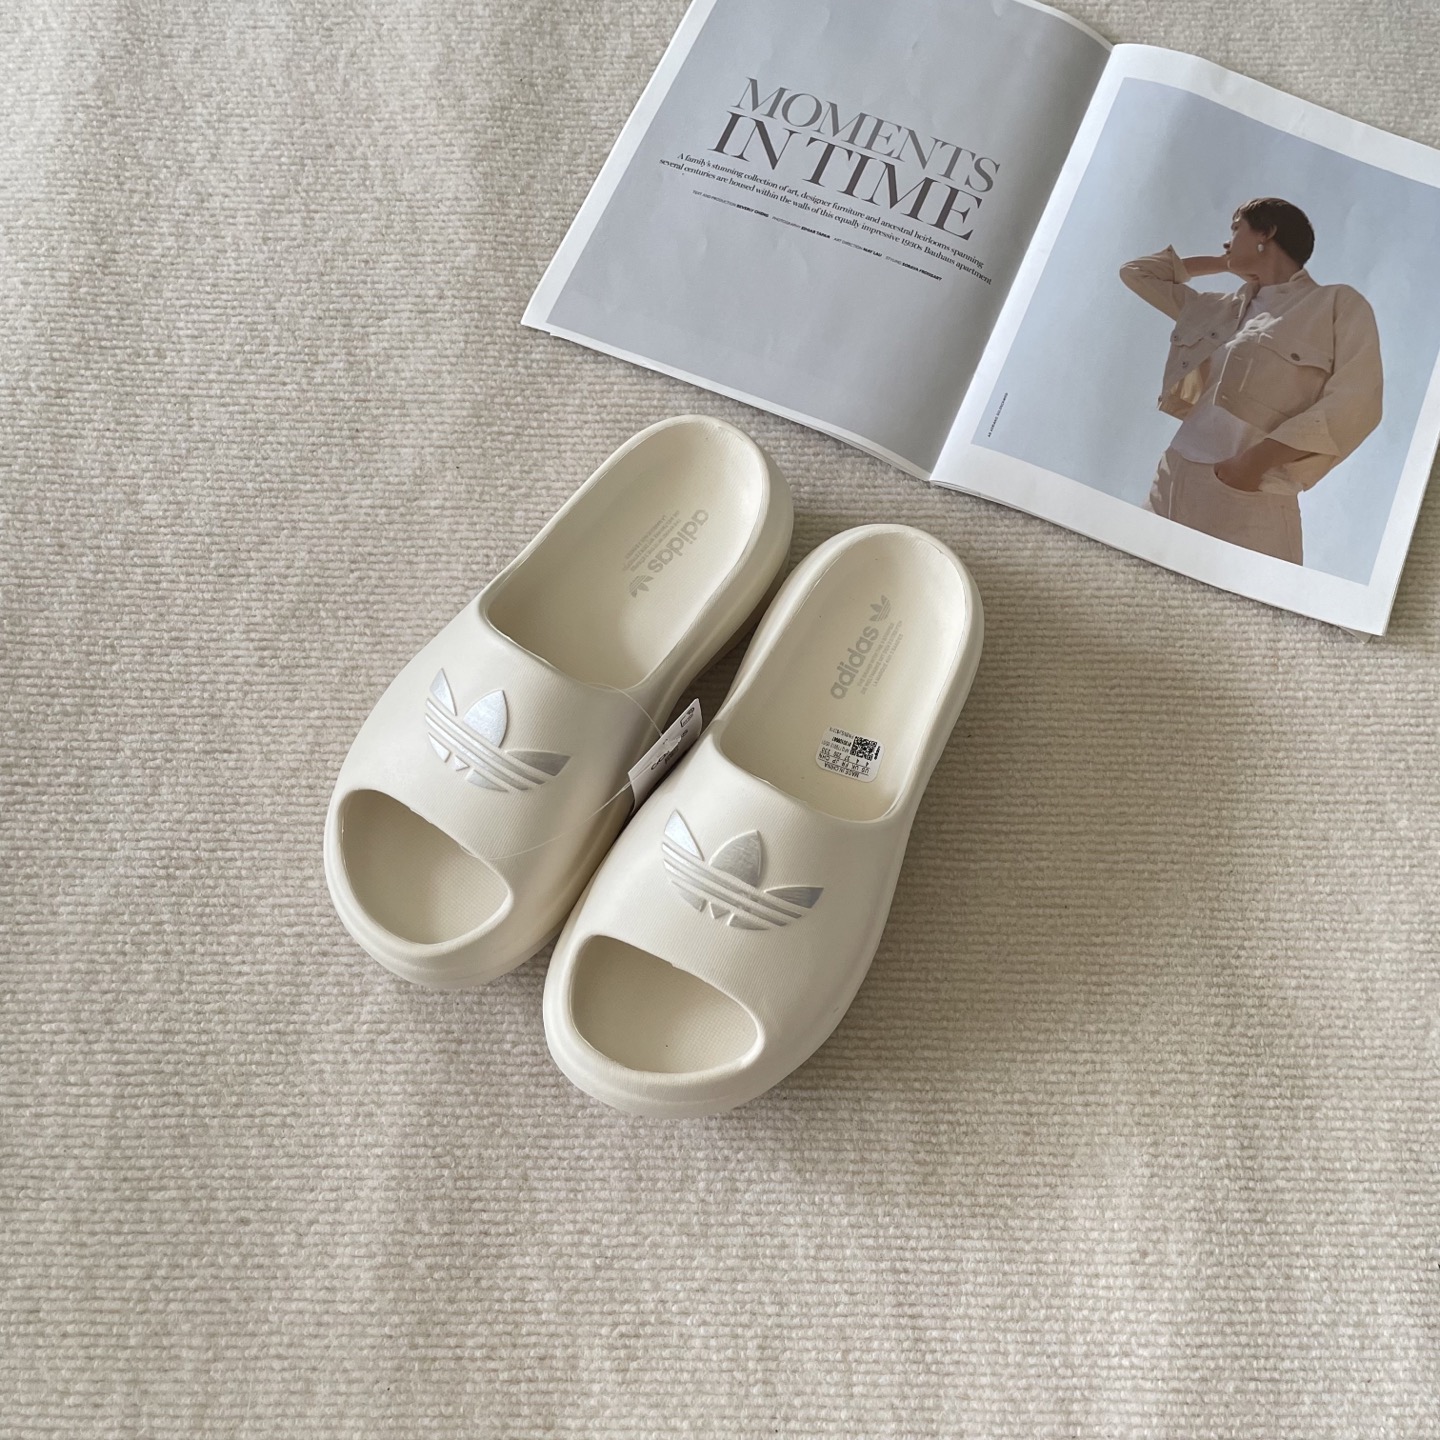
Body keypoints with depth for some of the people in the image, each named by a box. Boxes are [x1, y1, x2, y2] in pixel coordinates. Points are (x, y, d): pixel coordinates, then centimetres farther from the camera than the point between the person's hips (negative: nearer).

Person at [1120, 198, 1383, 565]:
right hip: (1172, 479, 5)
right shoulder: (1219, 308, 22)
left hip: (1249, 497, -5)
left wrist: (1256, 459, -18)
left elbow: (1354, 404, -7)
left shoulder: (1339, 303, 6)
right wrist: (1224, 263, 25)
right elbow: (1136, 273, 31)